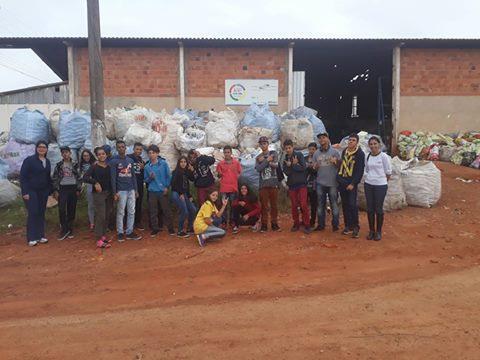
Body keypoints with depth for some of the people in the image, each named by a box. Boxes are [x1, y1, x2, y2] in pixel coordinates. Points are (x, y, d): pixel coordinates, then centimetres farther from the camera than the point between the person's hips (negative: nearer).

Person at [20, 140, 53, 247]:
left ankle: (41, 236, 15)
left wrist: (51, 189, 8)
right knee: (33, 213, -5)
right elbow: (23, 176, -10)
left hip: (43, 191, 5)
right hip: (31, 191, -5)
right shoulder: (29, 160, -7)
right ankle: (31, 238, 3)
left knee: (41, 213, 7)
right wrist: (25, 192, -15)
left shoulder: (47, 162, 10)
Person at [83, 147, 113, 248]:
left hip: (109, 193, 5)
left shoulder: (109, 167, 8)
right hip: (98, 193, -5)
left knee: (106, 216, 10)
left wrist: (113, 193, 7)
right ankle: (99, 240, -3)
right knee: (100, 216, -7)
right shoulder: (94, 167, -5)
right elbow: (85, 177, -14)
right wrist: (95, 183, -26)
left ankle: (103, 235, 23)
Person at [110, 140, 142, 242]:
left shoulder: (130, 160, 12)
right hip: (121, 190, -5)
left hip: (131, 190, 5)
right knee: (121, 212, 1)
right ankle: (120, 233, 11)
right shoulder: (114, 161, -3)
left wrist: (135, 190, 10)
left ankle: (129, 232, 14)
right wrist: (114, 193, -12)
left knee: (131, 212, 6)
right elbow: (113, 177, -7)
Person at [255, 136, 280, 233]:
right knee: (264, 205, 1)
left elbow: (275, 165, -7)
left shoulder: (274, 153, 9)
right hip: (263, 184, 1)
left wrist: (264, 161, -4)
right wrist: (267, 160, -7)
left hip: (273, 183, -1)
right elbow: (258, 169, -4)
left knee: (274, 205, 2)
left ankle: (274, 223, 10)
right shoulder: (258, 157, 14)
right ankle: (264, 224, 7)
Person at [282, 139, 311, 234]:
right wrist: (294, 165, -16)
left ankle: (306, 225, -1)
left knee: (304, 205, -7)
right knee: (294, 206, 7)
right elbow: (286, 172, -2)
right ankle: (296, 224, 18)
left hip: (301, 184, -4)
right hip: (291, 185, 4)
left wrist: (292, 165, -9)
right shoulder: (285, 159, 9)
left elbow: (303, 167, -12)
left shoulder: (299, 155, -1)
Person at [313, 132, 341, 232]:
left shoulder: (334, 152, -1)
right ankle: (321, 224, 19)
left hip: (332, 183, -3)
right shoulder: (316, 153, 8)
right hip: (320, 183, 3)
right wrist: (315, 167, -9)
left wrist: (336, 162, -21)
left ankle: (335, 224, 14)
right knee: (320, 205, 10)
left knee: (334, 205, 3)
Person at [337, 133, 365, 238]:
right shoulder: (344, 151, 12)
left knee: (352, 204, -10)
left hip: (351, 183, -6)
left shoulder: (360, 154, -6)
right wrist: (338, 177, 9)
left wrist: (353, 183, -18)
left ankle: (356, 227, 0)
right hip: (342, 181, 6)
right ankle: (348, 226, 17)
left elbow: (360, 171, -11)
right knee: (345, 205, 8)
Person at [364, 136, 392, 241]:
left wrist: (382, 180, 5)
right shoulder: (368, 156, 5)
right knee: (370, 209, 8)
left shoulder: (384, 156, -9)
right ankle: (371, 230, 20)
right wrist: (369, 178, 8)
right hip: (368, 185, 4)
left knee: (378, 209, 2)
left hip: (380, 186, -4)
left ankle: (378, 232, 16)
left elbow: (388, 172, -4)